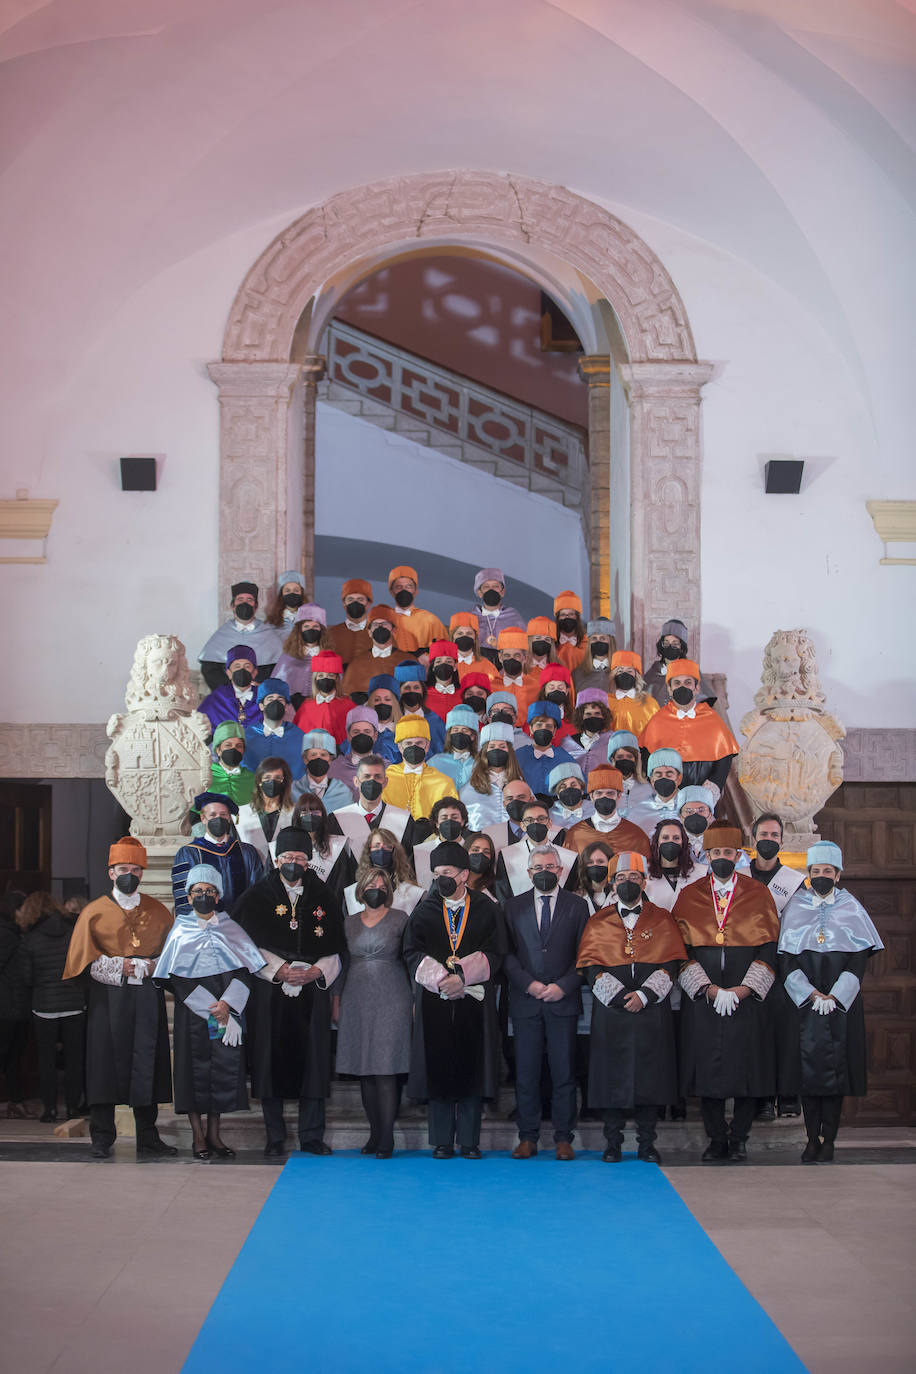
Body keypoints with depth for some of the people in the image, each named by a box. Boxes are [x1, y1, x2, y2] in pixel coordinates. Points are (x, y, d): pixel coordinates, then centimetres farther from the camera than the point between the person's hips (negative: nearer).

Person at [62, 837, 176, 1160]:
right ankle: (102, 1140, 6)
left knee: (147, 1065, 0)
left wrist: (154, 966, -8)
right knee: (106, 1063, -3)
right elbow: (82, 959, -1)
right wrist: (118, 966, -12)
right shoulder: (94, 912, 6)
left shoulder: (158, 912, 12)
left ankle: (148, 1139, 7)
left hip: (147, 999, 2)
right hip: (108, 999, -2)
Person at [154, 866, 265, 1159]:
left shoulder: (231, 929, 9)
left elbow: (244, 971, 2)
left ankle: (214, 1134, 9)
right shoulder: (180, 931, 5)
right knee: (195, 1068, -2)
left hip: (228, 1011, 1)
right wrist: (210, 1008, -13)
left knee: (224, 1067, 0)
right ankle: (198, 1136, 5)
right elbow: (176, 978, -4)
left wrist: (226, 1004, -14)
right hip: (192, 1012, -1)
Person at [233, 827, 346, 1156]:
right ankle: (275, 1137, 6)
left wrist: (316, 971, -7)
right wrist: (279, 969, -12)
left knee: (312, 1060, -1)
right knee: (272, 1061, -2)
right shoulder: (257, 897, 5)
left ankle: (312, 1136, 7)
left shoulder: (322, 897, 10)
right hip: (270, 992, -1)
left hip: (313, 991, 1)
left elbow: (335, 949, 10)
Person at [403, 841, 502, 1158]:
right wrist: (440, 978, -12)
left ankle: (469, 1141, 6)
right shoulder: (425, 911, 9)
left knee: (471, 1068, -1)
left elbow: (493, 954, -1)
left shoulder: (485, 910, 6)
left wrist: (463, 976, -14)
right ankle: (442, 1141, 7)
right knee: (438, 1069, -1)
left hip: (474, 1002, -1)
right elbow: (413, 953, 3)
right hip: (435, 1002, 1)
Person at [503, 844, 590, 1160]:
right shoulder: (514, 906, 9)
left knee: (564, 1072, 0)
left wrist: (563, 986, -8)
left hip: (563, 1001, -1)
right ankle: (527, 1137, 8)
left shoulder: (577, 906, 7)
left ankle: (563, 1138, 7)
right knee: (526, 1072, 2)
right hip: (525, 1001, 1)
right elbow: (507, 953, 4)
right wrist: (528, 984, -8)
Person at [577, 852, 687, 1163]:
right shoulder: (598, 922, 9)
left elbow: (670, 965, 1)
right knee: (612, 1076, -1)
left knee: (650, 1075, 0)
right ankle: (613, 1143, 8)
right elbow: (592, 968, 1)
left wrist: (644, 995, -12)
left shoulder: (661, 920, 8)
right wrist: (620, 997, -12)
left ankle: (647, 1143, 9)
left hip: (651, 1010, 0)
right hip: (611, 1011, 0)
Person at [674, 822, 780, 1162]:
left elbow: (768, 950, 0)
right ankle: (717, 1140, 12)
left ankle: (739, 1139, 12)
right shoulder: (689, 897, 6)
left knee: (746, 1068, 0)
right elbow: (682, 951, 1)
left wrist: (742, 990, -11)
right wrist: (708, 989, -11)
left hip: (747, 998, -1)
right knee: (707, 1070, 1)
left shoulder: (758, 895, 4)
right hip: (702, 1001, 1)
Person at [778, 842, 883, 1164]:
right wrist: (811, 994, -10)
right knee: (808, 1064, -4)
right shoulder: (795, 908, 7)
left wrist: (834, 996, -10)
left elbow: (860, 959, 1)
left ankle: (828, 1139, 1)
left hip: (842, 1001, 0)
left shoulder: (851, 909, 6)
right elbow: (786, 960, 2)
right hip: (804, 1001, 0)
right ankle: (813, 1138, 2)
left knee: (836, 1064, -4)